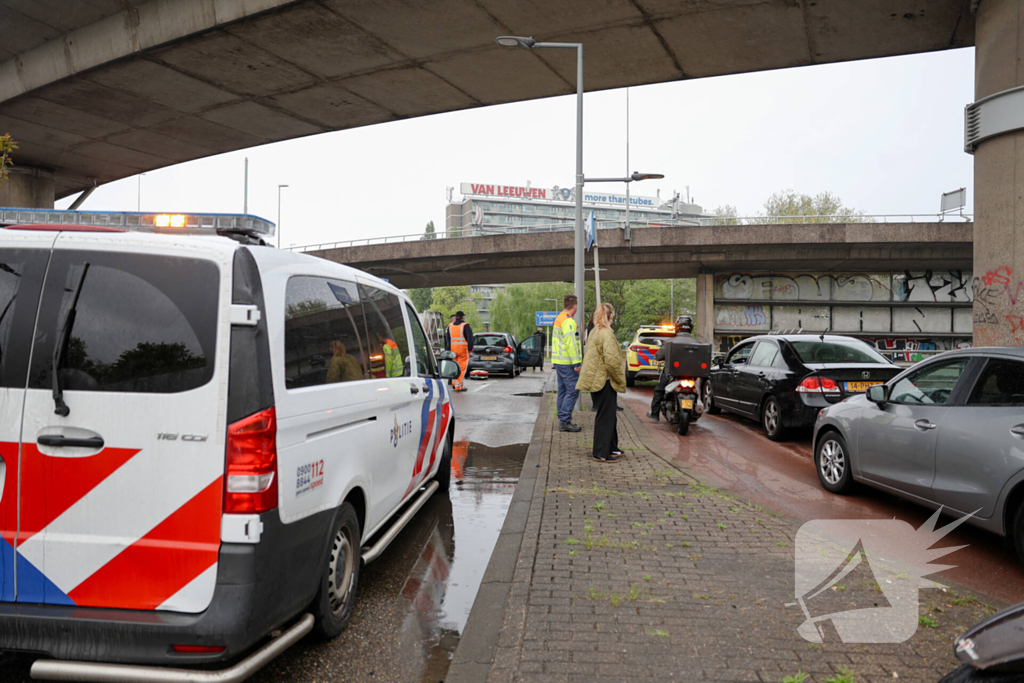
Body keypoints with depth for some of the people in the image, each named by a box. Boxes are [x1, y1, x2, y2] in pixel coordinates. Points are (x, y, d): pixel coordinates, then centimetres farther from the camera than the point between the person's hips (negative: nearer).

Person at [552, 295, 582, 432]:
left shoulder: (558, 319, 16)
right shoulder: (569, 321, -15)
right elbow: (571, 343, -21)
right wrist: (576, 363, -19)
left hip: (559, 361, 10)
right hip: (567, 363, -10)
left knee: (563, 391, 13)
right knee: (572, 391, -7)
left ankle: (563, 420, 16)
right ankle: (565, 421, -9)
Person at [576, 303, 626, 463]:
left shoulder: (594, 332, 13)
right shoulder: (607, 334, -18)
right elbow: (611, 360, -24)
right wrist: (620, 379, -11)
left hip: (596, 380, 10)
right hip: (604, 381, -10)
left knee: (609, 416, 20)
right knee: (605, 417, -2)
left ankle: (611, 448, 31)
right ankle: (601, 454, 3)